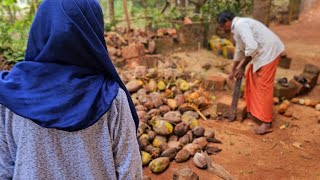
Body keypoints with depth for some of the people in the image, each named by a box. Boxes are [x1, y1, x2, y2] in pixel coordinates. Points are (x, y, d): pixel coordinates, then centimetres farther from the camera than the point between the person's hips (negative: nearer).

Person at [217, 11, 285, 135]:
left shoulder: (240, 25, -19)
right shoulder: (237, 27, 15)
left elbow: (252, 47, -29)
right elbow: (239, 51, 26)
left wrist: (242, 67, -16)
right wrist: (233, 70, 33)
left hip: (269, 51, -10)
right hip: (261, 52, 11)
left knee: (263, 86, -9)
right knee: (251, 77, 18)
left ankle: (266, 122, -1)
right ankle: (253, 109, 31)